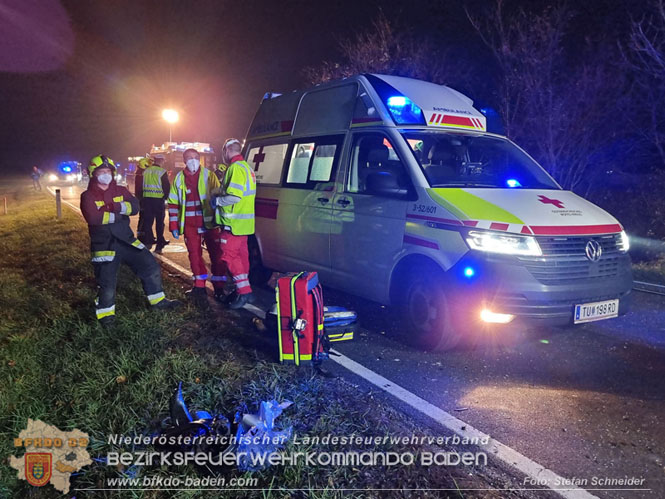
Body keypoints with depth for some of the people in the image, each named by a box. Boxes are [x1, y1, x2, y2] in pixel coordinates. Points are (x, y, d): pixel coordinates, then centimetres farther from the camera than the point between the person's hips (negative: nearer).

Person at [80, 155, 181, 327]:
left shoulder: (120, 191, 10)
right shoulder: (88, 196, -4)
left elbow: (134, 206, -7)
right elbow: (93, 217, -22)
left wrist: (115, 207, -23)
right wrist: (117, 215, -14)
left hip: (126, 240, 5)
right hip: (104, 245, -5)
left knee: (151, 266, 6)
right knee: (106, 282, -3)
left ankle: (157, 300, 24)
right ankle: (105, 314, 19)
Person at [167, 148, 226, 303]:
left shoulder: (208, 175, 1)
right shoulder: (179, 178, 8)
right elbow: (173, 203, 11)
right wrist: (174, 225, 5)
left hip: (208, 222, -2)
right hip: (190, 225, 3)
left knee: (216, 253, 0)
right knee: (194, 255, 8)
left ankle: (219, 287, 9)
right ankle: (200, 286, 19)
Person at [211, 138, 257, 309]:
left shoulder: (235, 168, -17)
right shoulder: (245, 166, 18)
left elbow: (234, 196, -27)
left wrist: (217, 200, -12)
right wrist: (220, 194, 17)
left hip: (234, 222, -10)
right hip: (244, 222, 10)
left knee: (230, 255, -8)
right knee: (241, 254, 16)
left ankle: (244, 291, -11)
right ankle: (243, 290, 25)